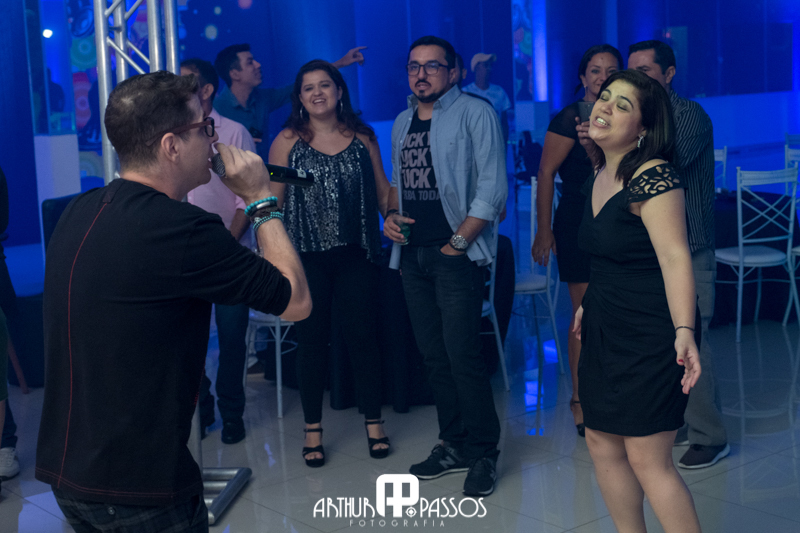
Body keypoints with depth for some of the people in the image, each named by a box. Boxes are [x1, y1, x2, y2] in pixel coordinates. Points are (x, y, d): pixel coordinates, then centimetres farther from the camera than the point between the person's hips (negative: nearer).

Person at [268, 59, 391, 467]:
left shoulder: (362, 138, 8)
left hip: (356, 255, 1)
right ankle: (313, 429, 18)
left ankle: (373, 423, 18)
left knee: (363, 337, 4)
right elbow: (272, 201, 1)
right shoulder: (288, 142, 2)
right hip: (306, 257, -1)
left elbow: (383, 189, 11)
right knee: (311, 341, 6)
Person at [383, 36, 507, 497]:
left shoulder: (476, 114, -5)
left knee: (462, 353, -10)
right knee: (434, 355, 11)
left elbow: (492, 189, -11)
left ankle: (484, 454, 3)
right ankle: (454, 446, 22)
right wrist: (392, 215, 5)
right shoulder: (403, 123, 16)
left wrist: (458, 243, -13)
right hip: (413, 253, 7)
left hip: (456, 255, -7)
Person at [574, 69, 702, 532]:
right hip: (606, 329, 9)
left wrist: (684, 331, -35)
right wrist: (590, 304, 27)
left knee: (648, 459, -6)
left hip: (652, 333, -9)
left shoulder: (654, 177, -18)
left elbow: (674, 257, -25)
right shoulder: (601, 174, 9)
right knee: (602, 441, 13)